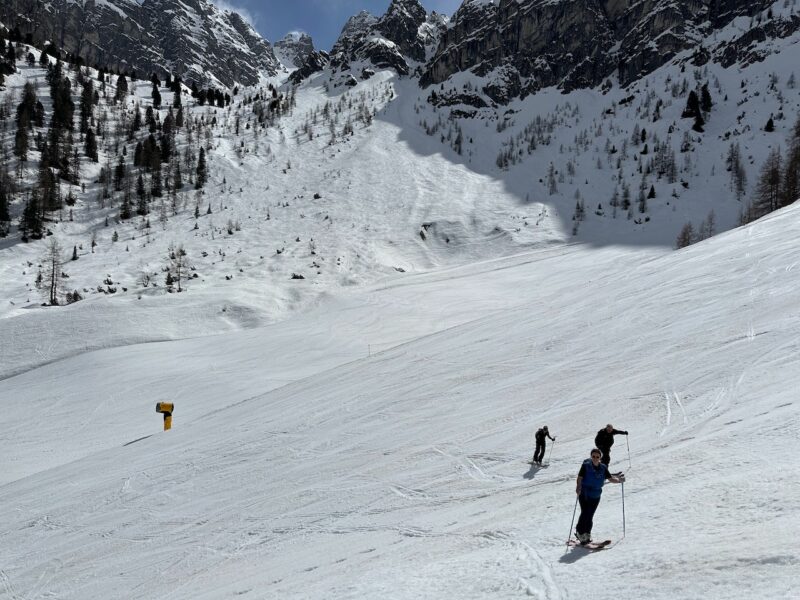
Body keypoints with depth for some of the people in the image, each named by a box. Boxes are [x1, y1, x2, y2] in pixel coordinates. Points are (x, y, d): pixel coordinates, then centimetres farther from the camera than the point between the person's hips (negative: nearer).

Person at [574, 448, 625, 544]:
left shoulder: (603, 468, 4)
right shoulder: (586, 466, -9)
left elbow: (610, 478, 7)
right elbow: (579, 478, -13)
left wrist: (619, 480, -12)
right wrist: (578, 487, -30)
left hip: (596, 496, 4)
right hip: (584, 494, -4)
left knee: (590, 515, 6)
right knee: (585, 513, -13)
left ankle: (587, 534, 22)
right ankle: (579, 532, 3)